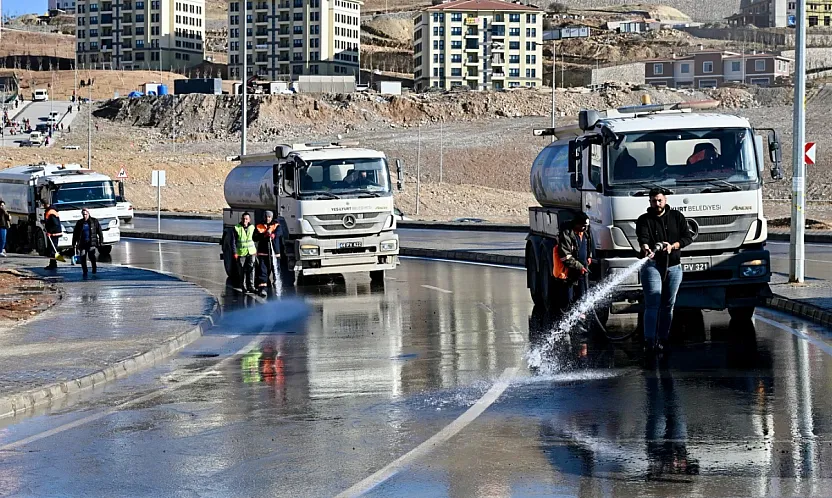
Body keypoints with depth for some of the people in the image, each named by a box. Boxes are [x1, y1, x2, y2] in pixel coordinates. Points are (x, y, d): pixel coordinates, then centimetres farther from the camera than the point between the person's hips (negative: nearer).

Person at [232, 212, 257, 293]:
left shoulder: (252, 228, 5)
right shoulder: (237, 228, -5)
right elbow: (233, 241, -5)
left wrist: (255, 249, 17)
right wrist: (235, 252, -12)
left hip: (251, 252, 2)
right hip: (241, 253, -2)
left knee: (251, 269, -8)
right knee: (242, 271, 3)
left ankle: (251, 286, -7)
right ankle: (243, 286, 15)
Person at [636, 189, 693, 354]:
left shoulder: (677, 217, 10)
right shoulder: (644, 220, 2)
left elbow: (688, 237, 5)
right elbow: (642, 238, -17)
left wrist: (673, 246, -13)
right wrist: (646, 248, -39)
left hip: (673, 266, 3)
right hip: (652, 265, -3)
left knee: (668, 305, 6)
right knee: (653, 303, -14)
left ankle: (663, 339, 14)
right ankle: (650, 340, -18)